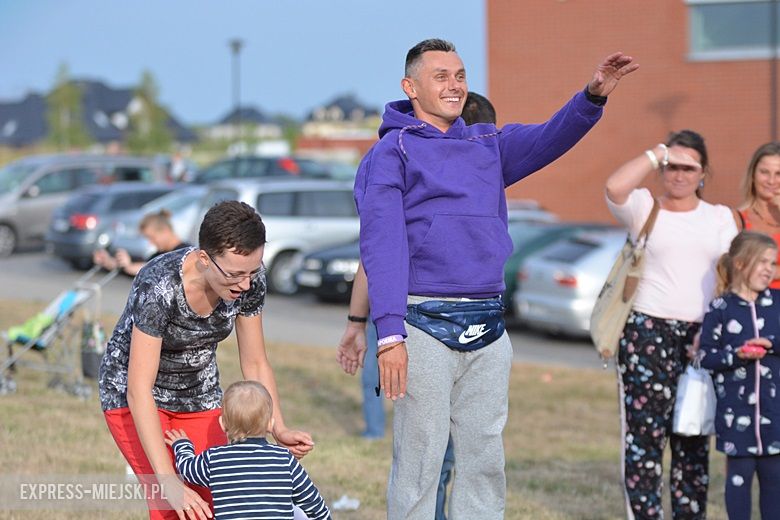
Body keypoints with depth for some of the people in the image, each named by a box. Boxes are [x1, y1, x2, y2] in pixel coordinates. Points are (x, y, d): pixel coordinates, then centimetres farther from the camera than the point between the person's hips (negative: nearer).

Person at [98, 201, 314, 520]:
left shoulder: (250, 279, -20)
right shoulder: (159, 287, -36)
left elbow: (255, 364, -7)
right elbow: (139, 390, -36)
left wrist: (279, 431, -22)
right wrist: (169, 483, -40)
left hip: (198, 393, 5)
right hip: (133, 393, -5)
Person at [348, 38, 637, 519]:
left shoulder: (489, 145, 16)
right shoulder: (391, 153, -1)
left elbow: (548, 140, -1)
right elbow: (382, 246, -10)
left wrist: (593, 96, -20)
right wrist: (390, 334, -20)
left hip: (489, 331, 6)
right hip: (425, 328, -6)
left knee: (486, 461, 10)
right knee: (418, 464, -2)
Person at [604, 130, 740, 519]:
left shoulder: (721, 218, 16)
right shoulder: (645, 209, 5)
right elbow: (615, 187, -17)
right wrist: (658, 153, -8)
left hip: (702, 335, 3)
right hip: (648, 331, -3)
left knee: (694, 436, 5)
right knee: (645, 429, -7)